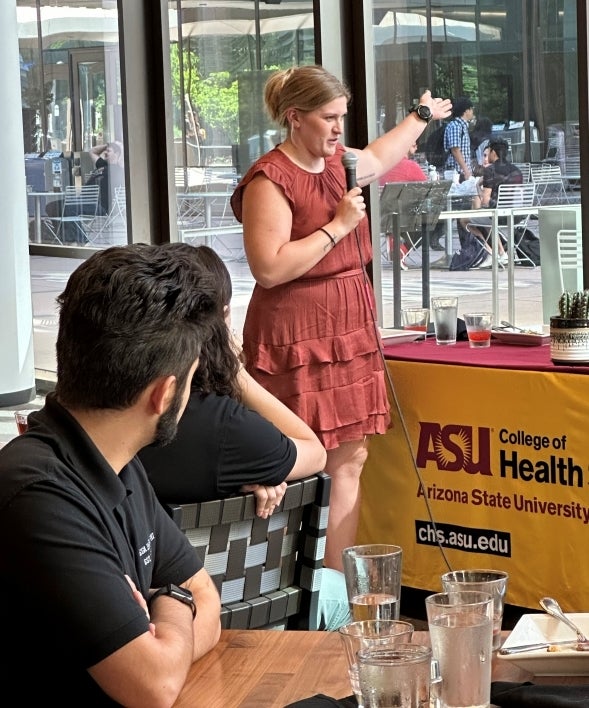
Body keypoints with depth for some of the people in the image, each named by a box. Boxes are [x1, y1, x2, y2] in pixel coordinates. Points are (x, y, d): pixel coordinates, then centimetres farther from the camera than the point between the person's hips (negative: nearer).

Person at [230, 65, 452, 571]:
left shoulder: (338, 163, 13)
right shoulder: (271, 180, -13)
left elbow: (382, 156, 38)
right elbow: (269, 268, -22)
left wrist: (422, 115, 50)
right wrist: (337, 226, -17)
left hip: (349, 335, 9)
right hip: (296, 340, -9)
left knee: (349, 462, 7)